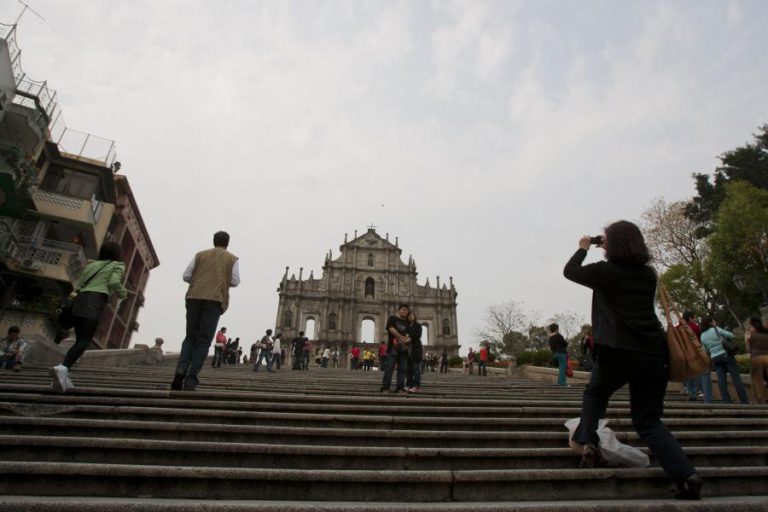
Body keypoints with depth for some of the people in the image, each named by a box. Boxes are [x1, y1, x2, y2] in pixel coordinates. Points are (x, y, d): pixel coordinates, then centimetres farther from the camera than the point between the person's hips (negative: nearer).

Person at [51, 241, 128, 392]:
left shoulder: (91, 265, 27)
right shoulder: (117, 265, 11)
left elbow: (78, 286, 19)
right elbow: (114, 283, -7)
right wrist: (123, 293, 11)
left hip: (79, 300, 6)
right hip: (94, 300, -6)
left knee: (80, 339, 10)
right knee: (86, 340, -13)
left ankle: (63, 376, -4)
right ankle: (62, 368, -34)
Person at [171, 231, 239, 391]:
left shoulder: (200, 255, 19)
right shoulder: (232, 259, 13)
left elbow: (186, 276, 13)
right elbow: (235, 281, 6)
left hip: (194, 297, 2)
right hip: (215, 300, -2)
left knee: (190, 337, 12)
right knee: (203, 342, 0)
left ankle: (181, 369, -12)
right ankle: (191, 380, -10)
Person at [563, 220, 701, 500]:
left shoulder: (605, 271, -1)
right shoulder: (648, 274, 14)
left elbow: (570, 271, 13)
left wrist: (583, 248, 29)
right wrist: (611, 251, 30)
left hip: (617, 351, -4)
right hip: (653, 353, 5)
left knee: (595, 394, 25)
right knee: (648, 420, 14)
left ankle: (588, 443, 11)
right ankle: (686, 475, -3)